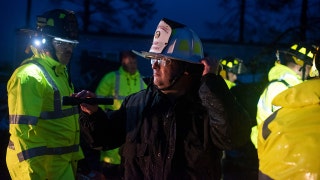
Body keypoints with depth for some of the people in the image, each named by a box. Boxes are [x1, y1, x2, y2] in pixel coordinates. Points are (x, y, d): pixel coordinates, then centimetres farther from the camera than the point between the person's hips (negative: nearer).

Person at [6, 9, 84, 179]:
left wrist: (75, 156, 21)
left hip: (61, 163, 9)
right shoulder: (29, 76, -16)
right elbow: (22, 130, -22)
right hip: (39, 165, -9)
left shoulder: (60, 72, 15)